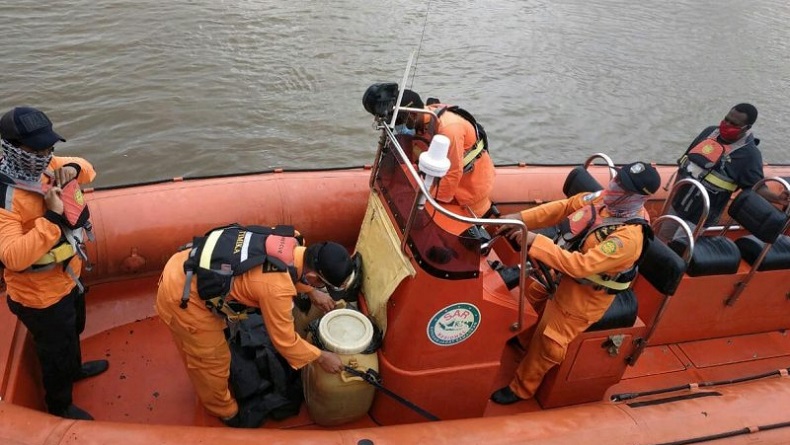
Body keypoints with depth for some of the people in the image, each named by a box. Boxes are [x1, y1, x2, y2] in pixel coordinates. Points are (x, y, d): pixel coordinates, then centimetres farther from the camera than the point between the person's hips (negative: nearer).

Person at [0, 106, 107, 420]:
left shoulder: (43, 166, -10)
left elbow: (88, 171, 5)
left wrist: (72, 168, -17)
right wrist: (53, 218, -40)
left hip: (67, 278, 8)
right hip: (41, 297, -8)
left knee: (73, 330, 34)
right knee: (56, 352, 17)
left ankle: (75, 369, 64)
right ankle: (60, 407, 43)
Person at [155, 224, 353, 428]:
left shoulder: (289, 241, -7)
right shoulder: (277, 288, -29)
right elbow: (284, 340, -14)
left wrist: (312, 292, 22)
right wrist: (321, 357, -1)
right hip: (182, 297, -8)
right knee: (212, 360, 15)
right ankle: (228, 413, 40)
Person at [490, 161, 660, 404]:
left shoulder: (629, 237, -36)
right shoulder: (605, 198, -13)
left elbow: (581, 265, -39)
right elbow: (565, 207, -6)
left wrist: (535, 241, -39)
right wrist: (521, 218, -17)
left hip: (584, 296, -8)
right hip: (562, 274, 8)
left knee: (547, 343, 4)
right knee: (529, 295, 25)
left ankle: (521, 388, 27)